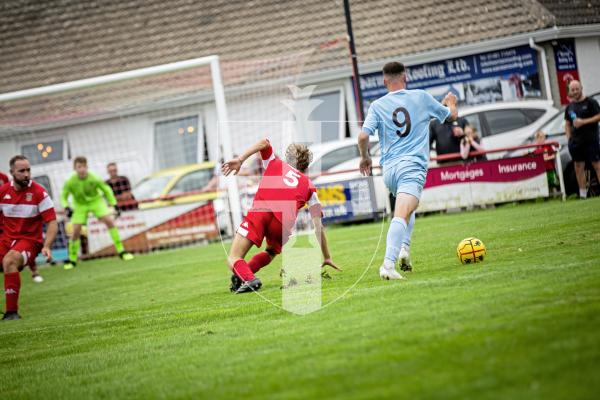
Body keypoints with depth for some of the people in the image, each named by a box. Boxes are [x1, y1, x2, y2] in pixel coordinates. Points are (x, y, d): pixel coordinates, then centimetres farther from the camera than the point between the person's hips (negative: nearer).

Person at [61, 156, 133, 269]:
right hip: (80, 205, 0)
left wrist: (115, 205, -10)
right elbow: (63, 197, -9)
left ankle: (121, 251, -9)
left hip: (95, 201, 0)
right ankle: (72, 259, 9)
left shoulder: (94, 178, -24)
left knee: (109, 220, -17)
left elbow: (106, 190, -8)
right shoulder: (70, 182, -24)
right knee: (76, 231, -10)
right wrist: (66, 207, -28)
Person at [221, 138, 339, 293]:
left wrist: (239, 160, 5)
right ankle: (246, 272, 2)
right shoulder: (309, 186, 29)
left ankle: (248, 279, -30)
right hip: (284, 222, 1)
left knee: (234, 259, 3)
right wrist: (327, 257, 29)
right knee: (271, 252, 31)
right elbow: (319, 227, 25)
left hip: (260, 210, -1)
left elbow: (264, 143, 11)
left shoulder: (275, 164, 31)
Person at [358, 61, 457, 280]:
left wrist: (364, 157, 16)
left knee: (406, 210, 28)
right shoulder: (421, 97, 7)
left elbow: (363, 136, -4)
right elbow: (451, 116, 21)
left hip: (389, 169, 4)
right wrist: (450, 102, 44)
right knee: (401, 215, -18)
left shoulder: (377, 106, 6)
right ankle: (388, 263, -35)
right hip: (413, 166, -3)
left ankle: (403, 249, 10)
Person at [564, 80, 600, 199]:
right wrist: (569, 138, 7)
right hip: (576, 142, 5)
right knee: (578, 167, 6)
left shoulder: (590, 102, -1)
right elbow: (567, 124, 21)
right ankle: (582, 194, 11)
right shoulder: (569, 107, 15)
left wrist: (583, 122, -16)